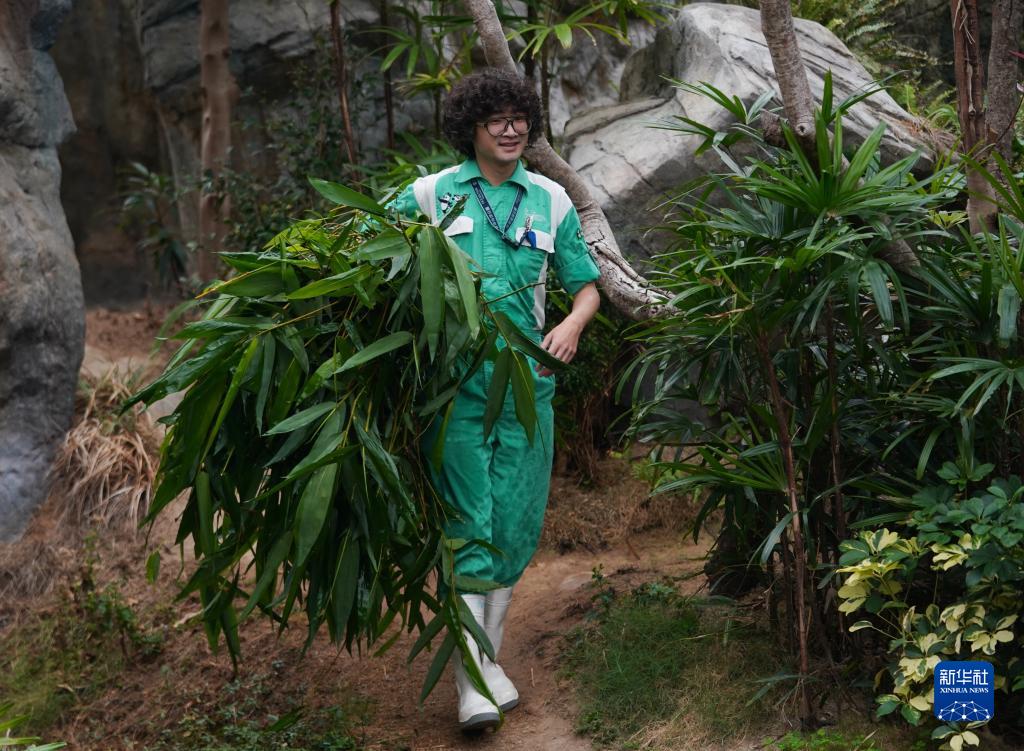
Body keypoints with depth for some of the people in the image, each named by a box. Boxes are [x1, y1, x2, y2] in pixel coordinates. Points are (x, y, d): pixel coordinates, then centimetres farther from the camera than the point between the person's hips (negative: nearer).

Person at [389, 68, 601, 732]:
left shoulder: (550, 200, 10)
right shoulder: (430, 194, 4)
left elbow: (587, 285, 15)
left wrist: (573, 324, -7)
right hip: (455, 379, -3)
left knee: (515, 526, 6)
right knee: (468, 527, -6)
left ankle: (490, 654, 23)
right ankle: (472, 682, -5)